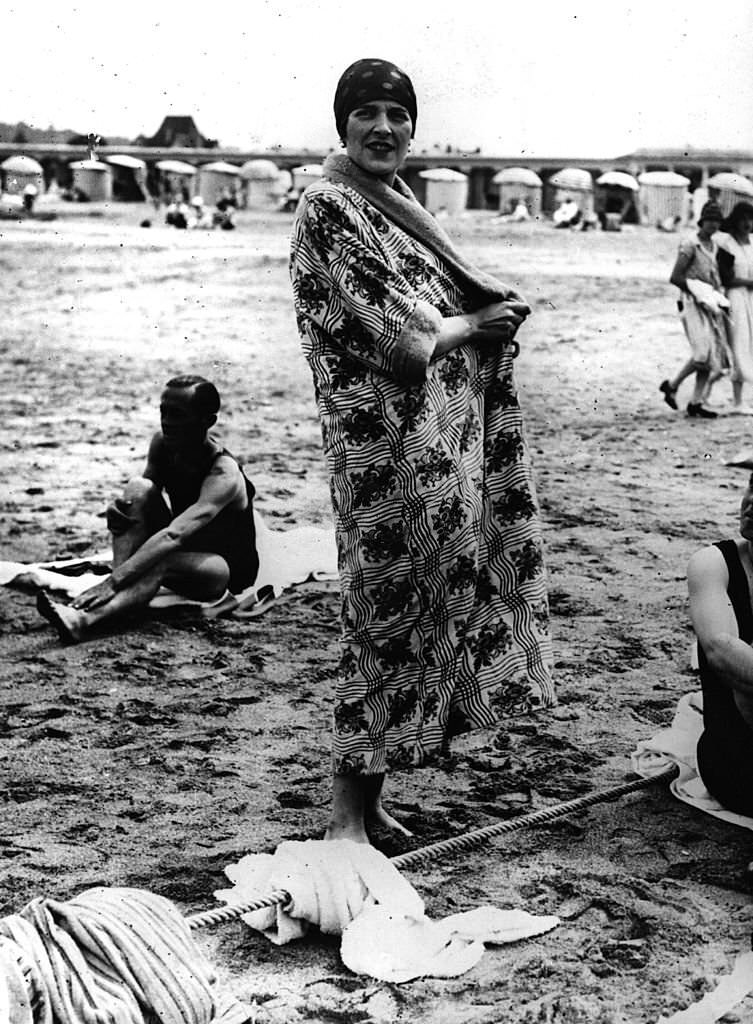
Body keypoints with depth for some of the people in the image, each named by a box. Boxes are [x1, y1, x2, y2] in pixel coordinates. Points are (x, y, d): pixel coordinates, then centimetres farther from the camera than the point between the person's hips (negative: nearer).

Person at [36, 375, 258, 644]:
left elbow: (174, 535, -44)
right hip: (183, 552, 7)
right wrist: (120, 510, -23)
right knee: (138, 488, -20)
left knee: (162, 561, -39)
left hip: (228, 570, -7)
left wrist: (113, 581, -53)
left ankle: (82, 619, -60)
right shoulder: (162, 443, -8)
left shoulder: (224, 474, -30)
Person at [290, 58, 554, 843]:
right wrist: (471, 324, -1)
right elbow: (403, 344, -17)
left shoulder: (399, 207, 17)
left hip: (440, 437, 9)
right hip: (385, 439, -8)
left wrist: (492, 304, -2)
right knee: (387, 608, -4)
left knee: (427, 600, 11)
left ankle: (368, 795, 21)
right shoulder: (328, 205, -10)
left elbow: (466, 305, 19)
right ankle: (348, 809, 9)